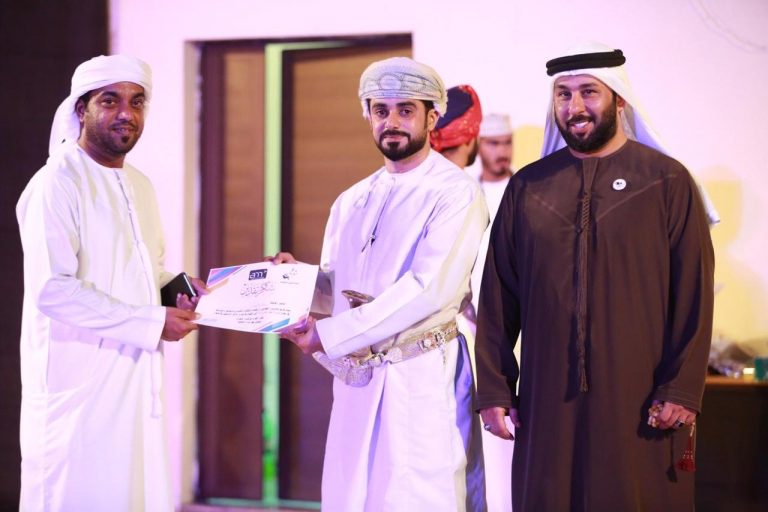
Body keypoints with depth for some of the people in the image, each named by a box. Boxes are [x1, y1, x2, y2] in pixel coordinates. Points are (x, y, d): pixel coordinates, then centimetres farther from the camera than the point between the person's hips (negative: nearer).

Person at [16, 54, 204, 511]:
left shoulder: (141, 187, 15)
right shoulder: (57, 185, -11)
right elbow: (52, 290, -20)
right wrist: (154, 322, -18)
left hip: (138, 381, 8)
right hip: (79, 383, -8)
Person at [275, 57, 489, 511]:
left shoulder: (455, 193, -7)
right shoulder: (351, 202, 14)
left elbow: (429, 289, -18)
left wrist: (328, 335, -18)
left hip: (423, 377, -6)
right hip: (355, 379, 6)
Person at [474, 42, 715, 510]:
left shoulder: (667, 182, 0)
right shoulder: (527, 187, 8)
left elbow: (694, 296, -3)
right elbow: (498, 299, 8)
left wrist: (682, 390, -9)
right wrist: (494, 389, 4)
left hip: (638, 399, -2)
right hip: (548, 400, 2)